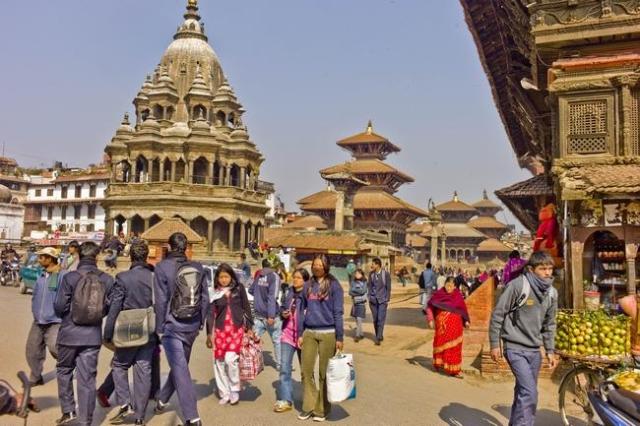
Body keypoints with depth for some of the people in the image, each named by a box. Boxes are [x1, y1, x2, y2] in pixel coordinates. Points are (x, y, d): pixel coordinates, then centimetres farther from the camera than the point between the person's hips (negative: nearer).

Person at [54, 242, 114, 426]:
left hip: (69, 334, -1)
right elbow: (111, 307, -1)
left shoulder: (69, 277, -11)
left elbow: (59, 306, -11)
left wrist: (67, 317, 11)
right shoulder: (107, 280, -4)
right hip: (93, 335, 2)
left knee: (64, 370, 22)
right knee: (87, 378, 7)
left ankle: (68, 410, 20)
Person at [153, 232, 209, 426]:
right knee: (180, 365, 22)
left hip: (172, 326, -5)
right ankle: (162, 401, 42)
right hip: (191, 327, 5)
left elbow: (161, 300, -10)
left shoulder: (163, 267, -9)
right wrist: (200, 323, 14)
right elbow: (205, 299, 4)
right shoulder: (198, 268, 3)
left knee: (180, 369, -3)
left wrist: (159, 328, -2)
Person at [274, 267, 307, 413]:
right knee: (284, 368, 0)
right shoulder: (288, 292, 5)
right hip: (288, 334, 4)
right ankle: (285, 400, 6)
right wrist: (283, 313, -4)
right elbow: (282, 307, 17)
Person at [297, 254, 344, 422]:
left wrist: (339, 337, -7)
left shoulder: (333, 285, -5)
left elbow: (338, 313, -5)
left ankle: (322, 409, 19)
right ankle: (308, 406, 22)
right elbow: (302, 310, 11)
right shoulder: (308, 285, 7)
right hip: (309, 333, 4)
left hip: (328, 333, -4)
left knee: (324, 373, 6)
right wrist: (300, 334, 7)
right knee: (306, 371, 7)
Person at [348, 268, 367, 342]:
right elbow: (350, 292, -2)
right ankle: (361, 334, 21)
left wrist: (354, 290, -7)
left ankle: (357, 335, -6)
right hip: (355, 303, 4)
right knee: (357, 320, 9)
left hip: (362, 303, -4)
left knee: (359, 319, -10)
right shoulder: (353, 282, 5)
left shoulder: (364, 282, -2)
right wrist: (359, 292, -14)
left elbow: (363, 291, -15)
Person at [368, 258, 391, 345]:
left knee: (381, 319, -9)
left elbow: (388, 287, -4)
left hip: (382, 300, -3)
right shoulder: (371, 274, 2)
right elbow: (370, 286, 10)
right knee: (375, 319, 7)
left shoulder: (386, 273, -8)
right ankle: (380, 336, 21)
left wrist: (387, 300, -5)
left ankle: (378, 338, -6)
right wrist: (369, 298, 4)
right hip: (373, 300, 4)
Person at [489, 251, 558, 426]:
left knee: (524, 391, 14)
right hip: (515, 348, -6)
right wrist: (494, 344, -9)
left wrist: (550, 351, 13)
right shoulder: (518, 285, -16)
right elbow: (498, 314, -11)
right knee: (529, 392, -14)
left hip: (534, 349, 6)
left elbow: (549, 324, 15)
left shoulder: (552, 293, 3)